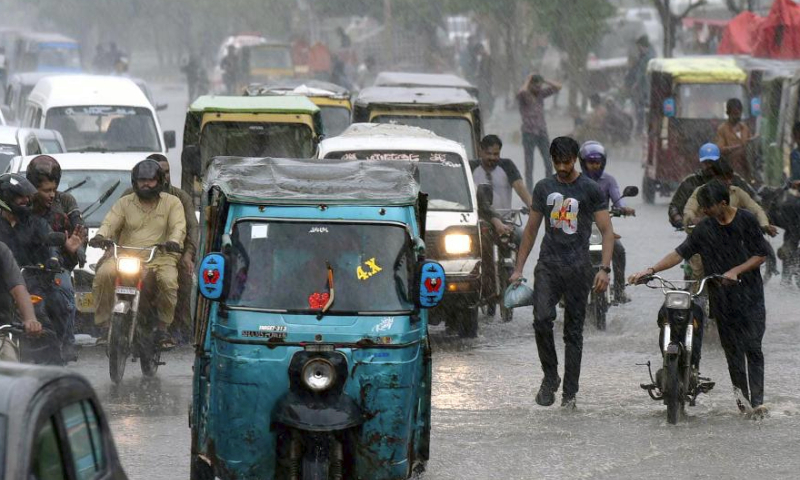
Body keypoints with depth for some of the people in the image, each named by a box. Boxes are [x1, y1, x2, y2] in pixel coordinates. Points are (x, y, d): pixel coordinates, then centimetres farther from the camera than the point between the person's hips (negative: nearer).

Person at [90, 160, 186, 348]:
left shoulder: (172, 202, 13)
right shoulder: (125, 203, 17)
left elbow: (179, 226, -3)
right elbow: (110, 222, 3)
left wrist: (174, 241, -27)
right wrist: (100, 236, -21)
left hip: (159, 257, -1)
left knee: (168, 281, -33)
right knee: (104, 274, -29)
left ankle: (163, 329, -13)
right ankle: (105, 326, -19)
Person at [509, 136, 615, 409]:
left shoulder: (590, 190, 2)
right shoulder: (544, 188, 12)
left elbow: (607, 231, -1)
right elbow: (531, 229, 18)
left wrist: (605, 269, -13)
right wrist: (519, 268, 13)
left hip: (577, 267, -2)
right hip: (548, 265, 2)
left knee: (573, 331, 2)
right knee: (542, 320, -18)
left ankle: (569, 393, 7)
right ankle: (550, 376, -1)